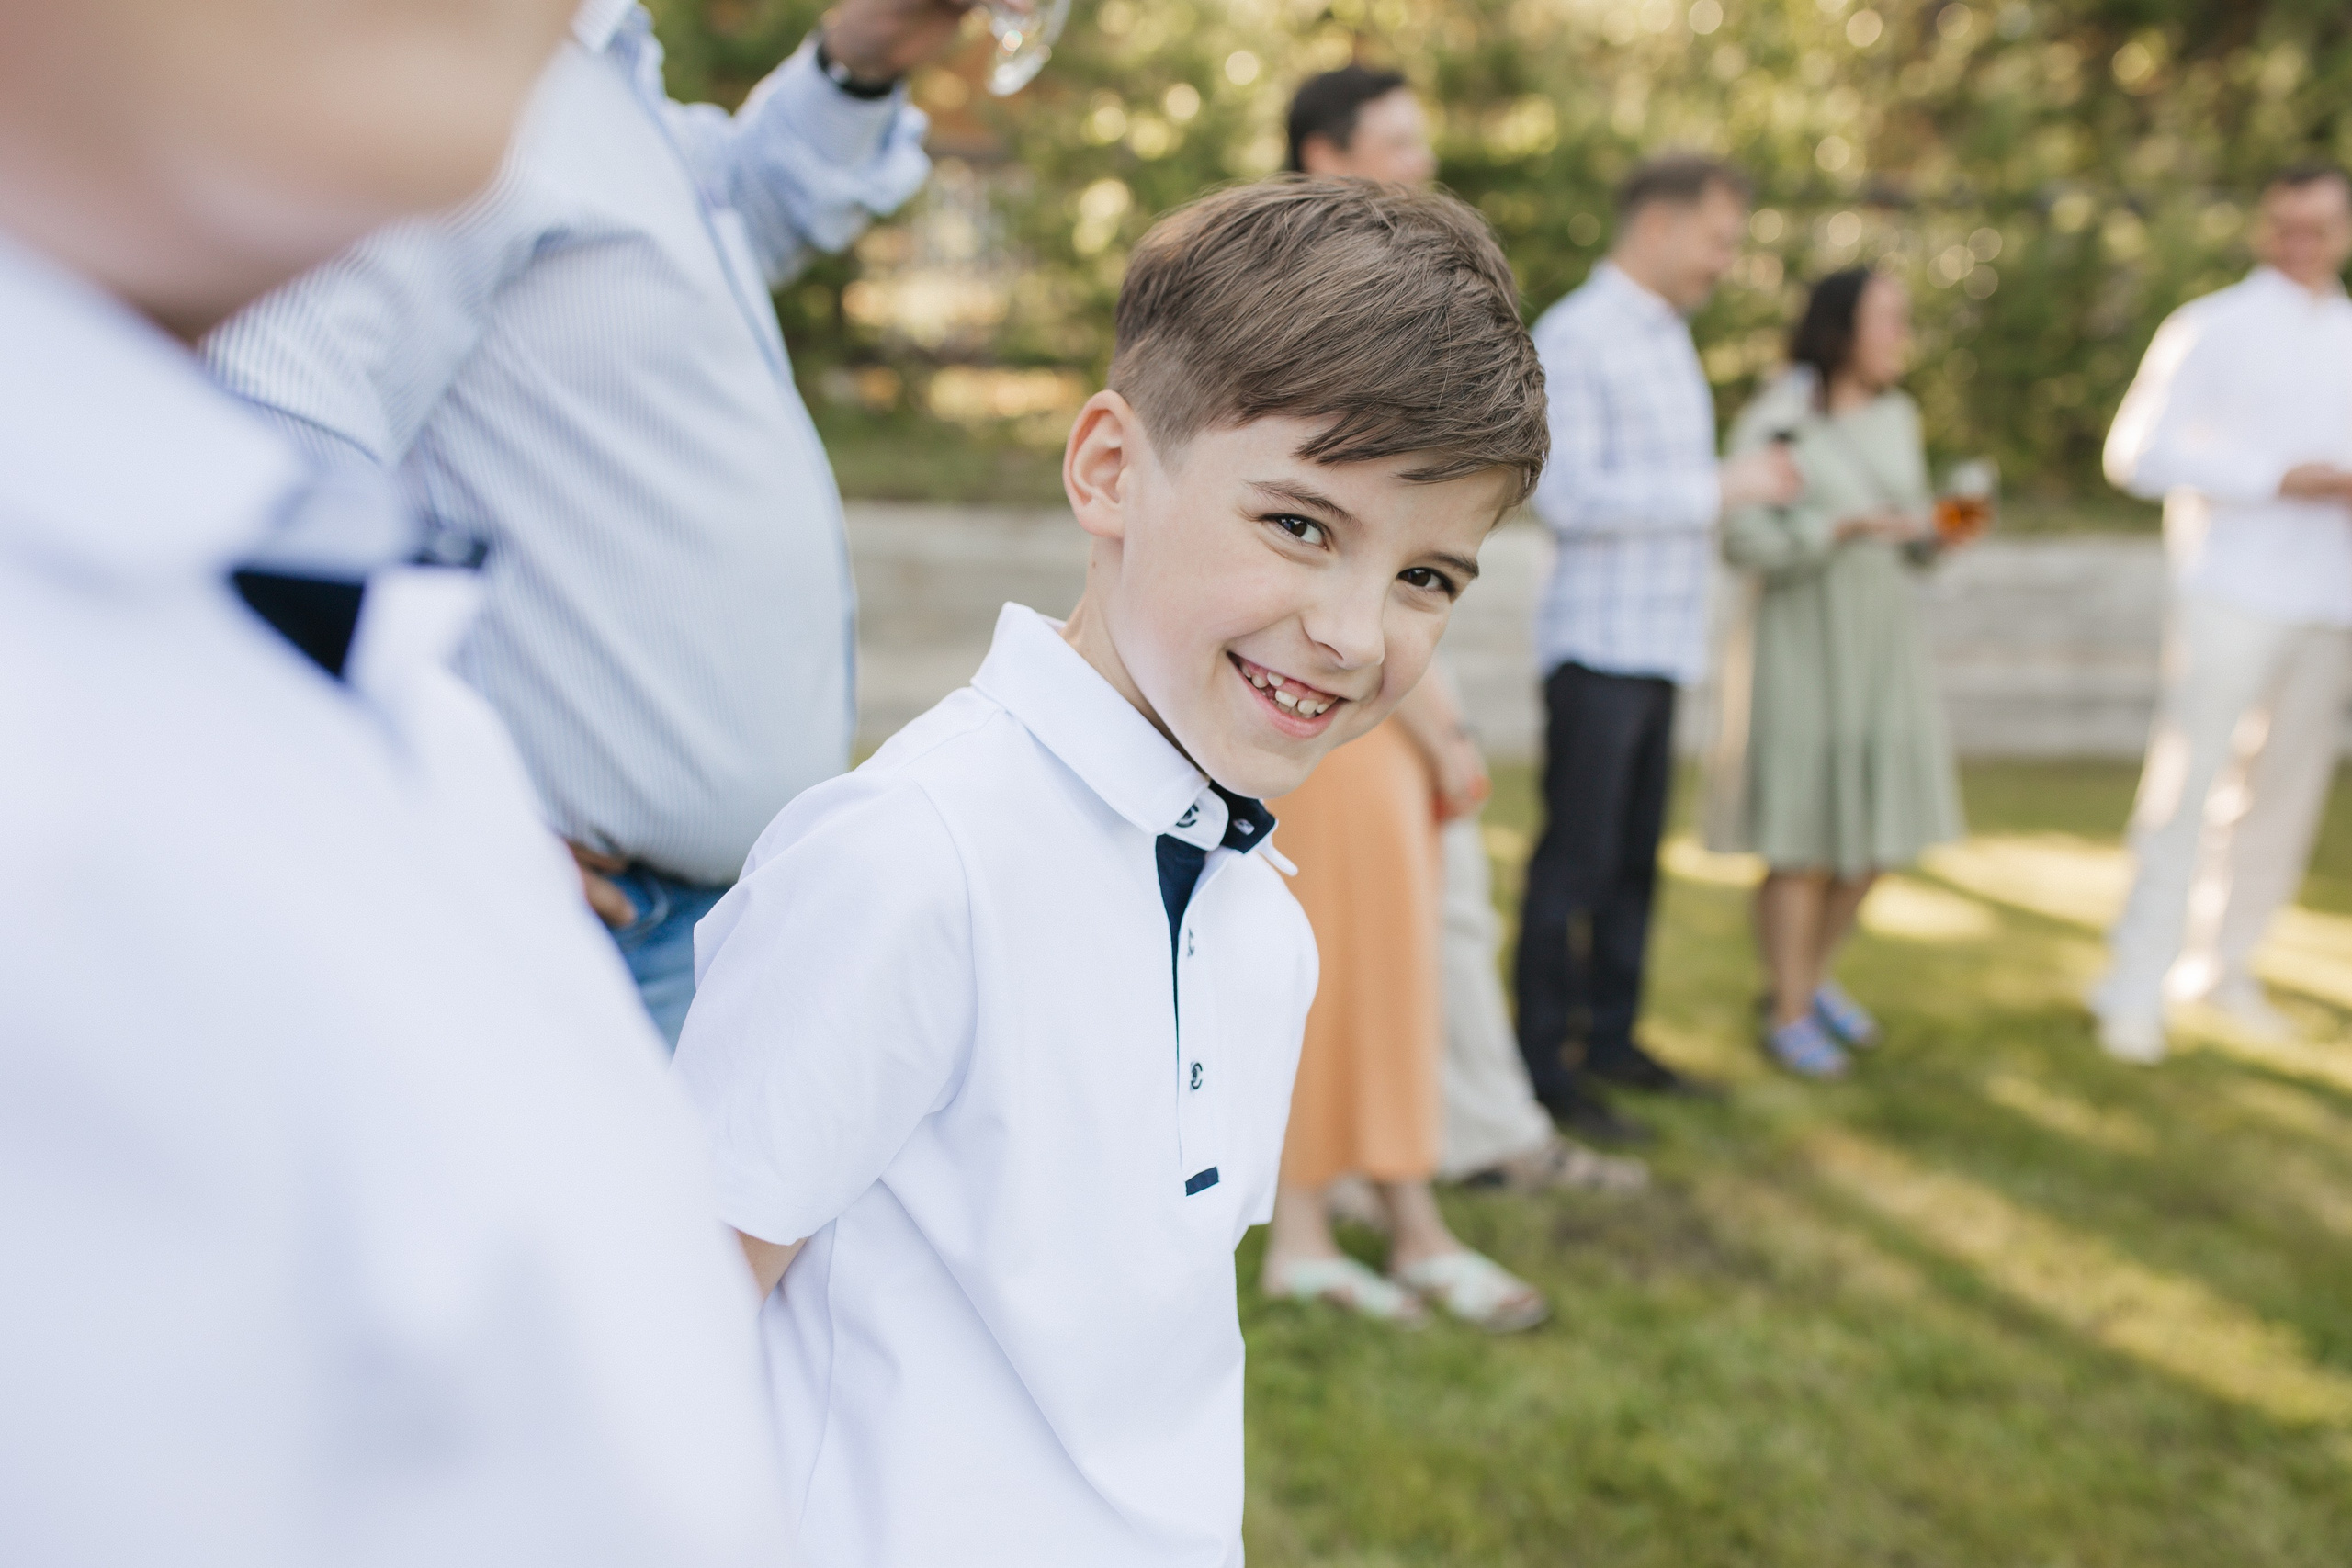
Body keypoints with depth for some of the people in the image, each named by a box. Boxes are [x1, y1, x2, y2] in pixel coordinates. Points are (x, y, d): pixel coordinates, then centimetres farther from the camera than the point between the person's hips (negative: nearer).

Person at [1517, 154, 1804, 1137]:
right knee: (1574, 862, -4)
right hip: (1597, 644, -8)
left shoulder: (1667, 337, 17)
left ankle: (1609, 1036, 21)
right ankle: (1546, 1066, 3)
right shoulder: (1572, 336, -10)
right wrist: (1718, 487, -16)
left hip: (1659, 646, 8)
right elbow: (1565, 494, -19)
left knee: (1633, 859, 12)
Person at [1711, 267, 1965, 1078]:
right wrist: (1843, 528, -26)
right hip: (1804, 643, -6)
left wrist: (1940, 533, -6)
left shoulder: (1896, 417, 9)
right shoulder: (1775, 422, -11)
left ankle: (1812, 977, 31)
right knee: (1804, 837, -1)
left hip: (1886, 644, 7)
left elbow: (1909, 537, 15)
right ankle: (1788, 1013, 13)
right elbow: (1744, 540, -16)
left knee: (1876, 830, 10)